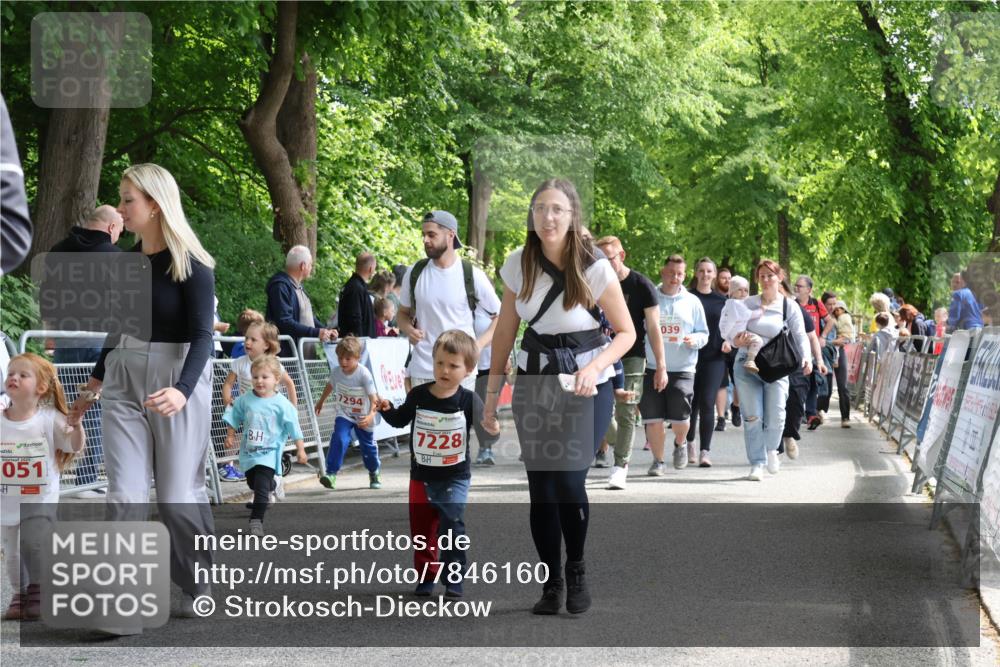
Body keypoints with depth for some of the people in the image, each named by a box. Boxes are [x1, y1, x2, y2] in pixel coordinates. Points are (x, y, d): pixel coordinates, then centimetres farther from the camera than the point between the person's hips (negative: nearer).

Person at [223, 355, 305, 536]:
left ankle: (256, 520, -10)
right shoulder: (245, 399, -4)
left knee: (261, 487, -14)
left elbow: (294, 428, -6)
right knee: (253, 482, 20)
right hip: (249, 451, 5)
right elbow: (234, 418, 12)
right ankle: (273, 483, 50)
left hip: (269, 453, -5)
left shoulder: (282, 404, -12)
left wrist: (300, 449, -4)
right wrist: (230, 435, 8)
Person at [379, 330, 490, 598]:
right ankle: (426, 576, 25)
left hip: (454, 477, -3)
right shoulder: (418, 395, -4)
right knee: (421, 528, 10)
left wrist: (491, 430, -29)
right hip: (421, 475, 3)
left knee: (452, 525, -9)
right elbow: (400, 420, 10)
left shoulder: (468, 400, -11)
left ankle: (454, 578, 2)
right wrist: (387, 409, -9)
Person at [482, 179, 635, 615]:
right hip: (534, 382, 3)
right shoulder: (519, 264, -5)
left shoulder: (595, 269, -15)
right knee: (540, 486, 1)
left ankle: (577, 573, 7)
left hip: (586, 386, -3)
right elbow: (505, 332, 4)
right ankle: (551, 584, 14)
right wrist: (491, 395, 4)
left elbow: (626, 333, -7)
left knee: (569, 480, -17)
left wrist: (594, 368, -24)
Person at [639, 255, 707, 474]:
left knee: (680, 418, -8)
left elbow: (704, 334, 11)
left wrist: (694, 340, -11)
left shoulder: (692, 302, 8)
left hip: (683, 369, 0)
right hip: (652, 368, 0)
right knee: (653, 420, -2)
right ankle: (657, 460, 15)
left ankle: (680, 443, 25)